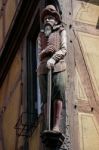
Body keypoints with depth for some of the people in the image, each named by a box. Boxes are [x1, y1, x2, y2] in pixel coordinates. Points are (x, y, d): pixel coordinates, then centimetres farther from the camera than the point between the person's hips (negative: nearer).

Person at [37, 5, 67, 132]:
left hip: (57, 66, -3)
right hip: (43, 68, 3)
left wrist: (53, 59, -14)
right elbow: (40, 55, 20)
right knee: (46, 98, -8)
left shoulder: (61, 31, 17)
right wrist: (46, 51, -1)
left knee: (57, 95, -18)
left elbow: (63, 50, 3)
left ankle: (56, 126, -26)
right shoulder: (41, 35, 26)